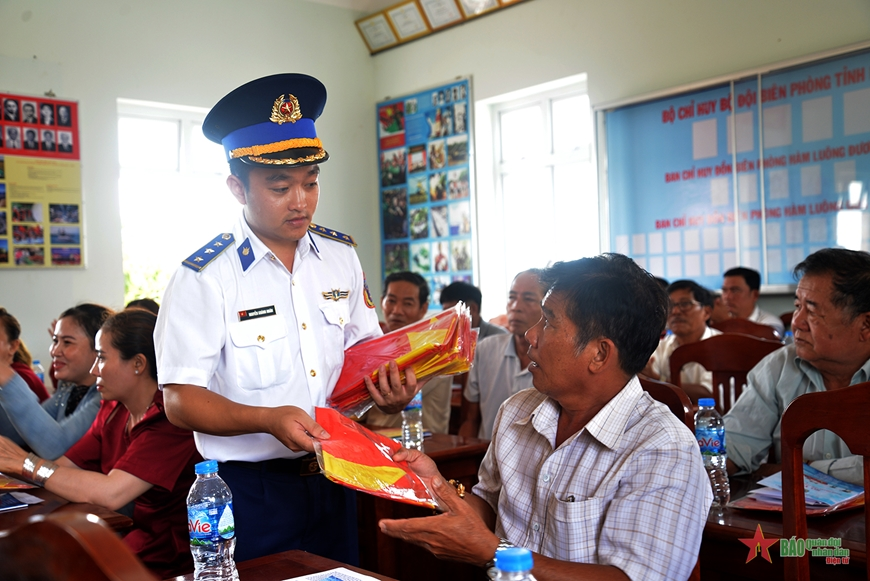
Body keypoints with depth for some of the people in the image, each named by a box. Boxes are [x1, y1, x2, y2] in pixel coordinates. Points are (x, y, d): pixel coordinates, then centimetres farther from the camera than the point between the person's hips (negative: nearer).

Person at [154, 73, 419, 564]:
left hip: (334, 481, 5)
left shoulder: (342, 256, 3)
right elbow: (181, 401, -15)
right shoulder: (206, 277, -14)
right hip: (251, 492, -5)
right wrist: (269, 419, -30)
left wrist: (388, 388, -10)